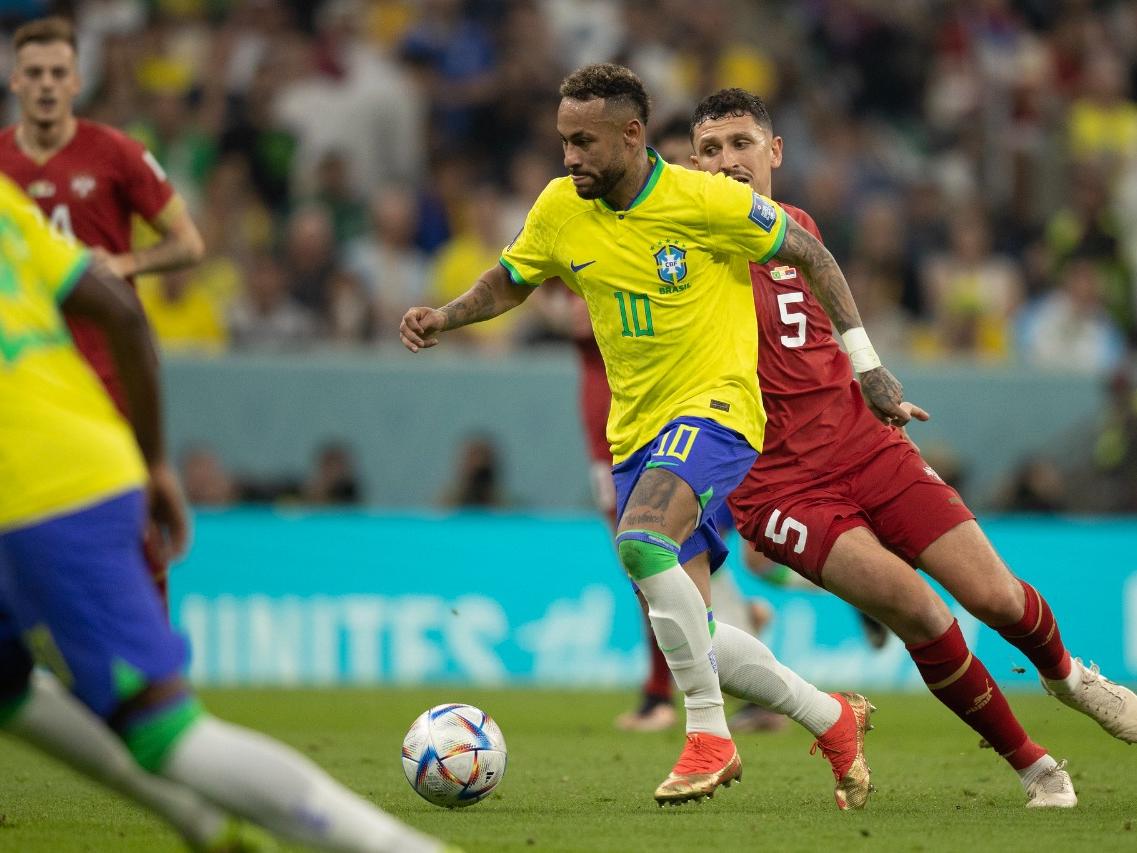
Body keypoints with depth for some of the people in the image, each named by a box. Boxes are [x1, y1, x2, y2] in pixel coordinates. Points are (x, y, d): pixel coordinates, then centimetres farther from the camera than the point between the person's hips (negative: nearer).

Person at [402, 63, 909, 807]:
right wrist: (443, 318, -3)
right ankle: (834, 718, 23)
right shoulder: (561, 210, 1)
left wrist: (868, 366, -2)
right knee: (690, 636, 2)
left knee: (641, 543, -33)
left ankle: (709, 734, -20)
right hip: (636, 431, 6)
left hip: (715, 408, -6)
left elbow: (813, 258, -3)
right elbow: (508, 284, 17)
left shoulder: (707, 201, -14)